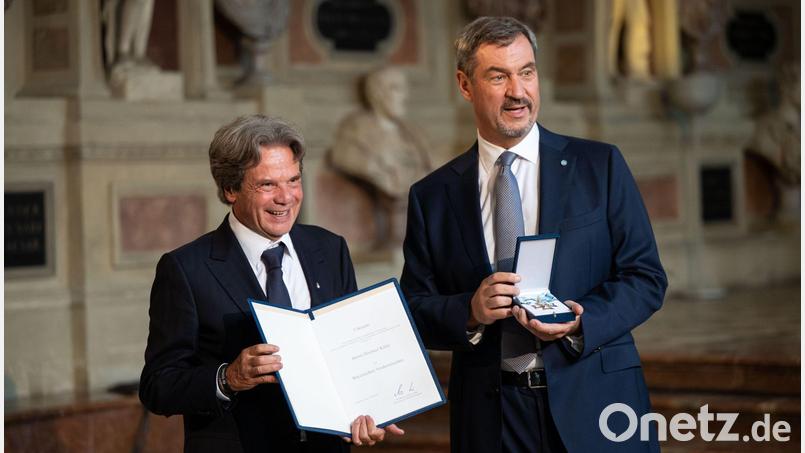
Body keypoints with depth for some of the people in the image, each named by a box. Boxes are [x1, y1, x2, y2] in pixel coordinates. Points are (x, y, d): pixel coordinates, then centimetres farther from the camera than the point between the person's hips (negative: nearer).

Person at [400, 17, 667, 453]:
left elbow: (646, 277, 0)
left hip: (595, 405, 0)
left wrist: (581, 323, -16)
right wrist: (470, 312, -17)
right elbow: (415, 311, 3)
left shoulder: (600, 166, 2)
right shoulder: (432, 196, 4)